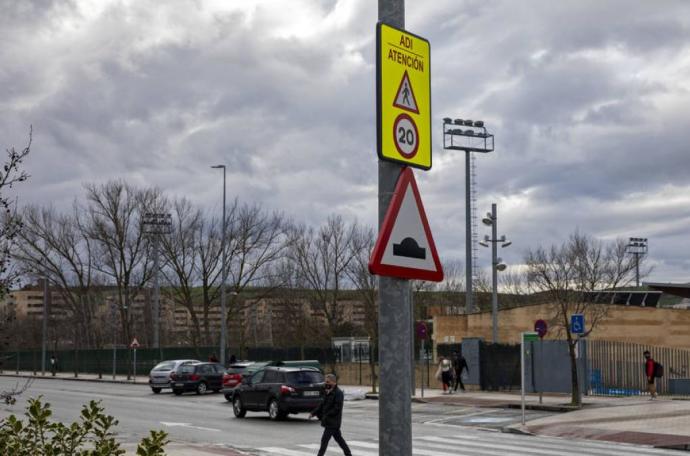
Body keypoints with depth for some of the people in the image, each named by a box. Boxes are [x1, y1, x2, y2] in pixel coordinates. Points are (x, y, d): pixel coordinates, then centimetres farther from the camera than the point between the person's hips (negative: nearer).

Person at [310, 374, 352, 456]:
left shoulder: (338, 393, -16)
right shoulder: (328, 392, 13)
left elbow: (337, 408, -22)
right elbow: (323, 405, 17)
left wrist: (326, 416, -23)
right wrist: (313, 413, 7)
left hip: (332, 422, -9)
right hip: (331, 422, 9)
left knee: (324, 440, -8)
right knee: (338, 438, 15)